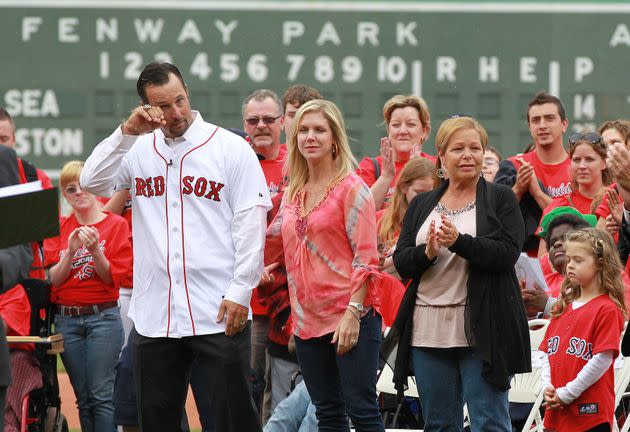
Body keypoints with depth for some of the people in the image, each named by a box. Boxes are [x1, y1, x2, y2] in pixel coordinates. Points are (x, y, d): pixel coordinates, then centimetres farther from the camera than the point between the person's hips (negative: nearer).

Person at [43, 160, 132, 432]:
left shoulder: (116, 225, -1)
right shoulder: (59, 228, 9)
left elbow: (113, 278, -5)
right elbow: (52, 279, 2)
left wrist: (95, 250, -20)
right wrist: (71, 251, -14)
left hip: (103, 317, -4)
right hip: (66, 319, 4)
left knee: (102, 395, -11)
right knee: (83, 399, 5)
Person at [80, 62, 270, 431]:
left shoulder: (231, 148, -1)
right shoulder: (139, 150, 10)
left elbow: (250, 222, -3)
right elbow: (93, 182, -2)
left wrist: (240, 292, -9)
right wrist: (127, 133, -9)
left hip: (218, 314, -4)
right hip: (154, 314, 4)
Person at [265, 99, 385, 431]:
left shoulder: (351, 188, -5)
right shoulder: (293, 194, 14)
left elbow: (366, 259, -10)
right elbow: (268, 246, 20)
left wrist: (353, 313, -18)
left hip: (350, 319, -7)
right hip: (307, 322, 7)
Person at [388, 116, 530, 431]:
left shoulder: (501, 199, 3)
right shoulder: (421, 205, 14)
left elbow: (508, 254, -10)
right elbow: (401, 262, 6)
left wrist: (459, 241, -23)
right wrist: (427, 252, -15)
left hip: (481, 330, -4)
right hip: (428, 331, 4)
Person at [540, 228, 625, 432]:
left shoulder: (607, 309, -8)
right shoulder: (563, 307, 15)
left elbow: (602, 360, -15)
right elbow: (548, 353, 16)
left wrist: (567, 393, -14)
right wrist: (547, 388, -1)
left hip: (591, 413, -7)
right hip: (557, 412, 7)